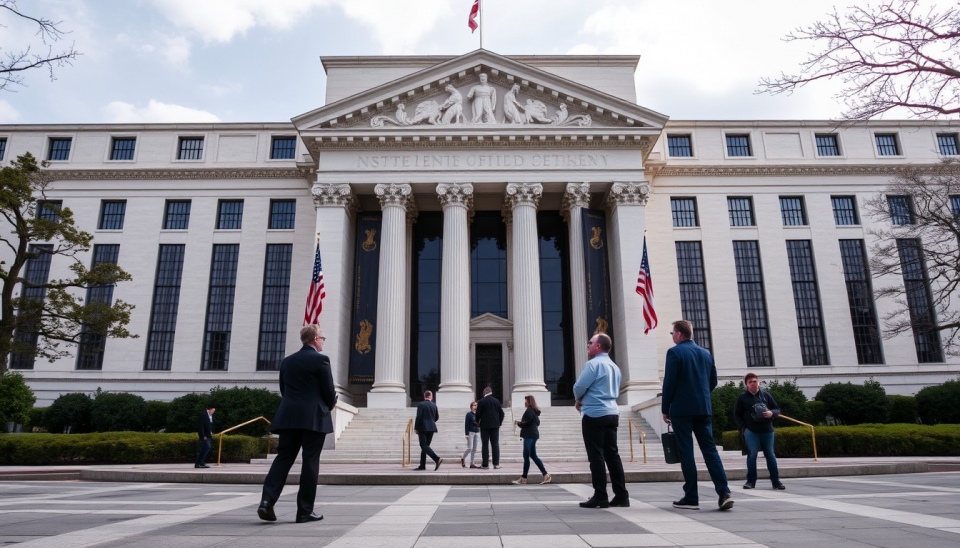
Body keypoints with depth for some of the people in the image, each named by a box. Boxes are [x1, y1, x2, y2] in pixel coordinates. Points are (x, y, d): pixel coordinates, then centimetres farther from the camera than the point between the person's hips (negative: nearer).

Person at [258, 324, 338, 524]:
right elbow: (329, 392, -6)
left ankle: (267, 500, -6)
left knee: (283, 458, 9)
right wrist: (329, 406, 15)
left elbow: (284, 390, 16)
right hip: (314, 418, -5)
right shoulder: (321, 359, -6)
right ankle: (305, 511, 5)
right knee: (310, 463, 1)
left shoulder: (286, 361, 12)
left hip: (289, 417, 5)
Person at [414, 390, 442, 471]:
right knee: (425, 446, 12)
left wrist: (416, 428, -4)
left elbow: (418, 417, -13)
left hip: (423, 428, -6)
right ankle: (422, 465, 12)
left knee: (424, 446, -8)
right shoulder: (434, 405, 7)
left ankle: (437, 459, -24)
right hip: (431, 428, 6)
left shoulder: (421, 405, -8)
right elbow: (437, 417, 13)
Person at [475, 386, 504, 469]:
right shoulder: (497, 401, 4)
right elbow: (501, 413, 4)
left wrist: (477, 421, 14)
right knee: (495, 444, 5)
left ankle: (485, 464, 0)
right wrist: (499, 423, 15)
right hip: (495, 425, 2)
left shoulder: (481, 401, -4)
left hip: (485, 425, -2)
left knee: (485, 444, 1)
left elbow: (478, 413, -5)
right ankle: (496, 463, 3)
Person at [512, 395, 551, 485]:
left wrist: (518, 423, -1)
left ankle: (523, 479, -1)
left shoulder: (529, 411, -14)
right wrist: (521, 422, 16)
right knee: (533, 456, 12)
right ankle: (545, 475, 10)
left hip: (529, 435, -10)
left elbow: (526, 423, -19)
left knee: (526, 457, -5)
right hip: (533, 434, 10)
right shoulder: (535, 411, 15)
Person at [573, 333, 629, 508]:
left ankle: (600, 497, -1)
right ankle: (622, 495, 11)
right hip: (612, 413, 8)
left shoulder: (593, 364, -10)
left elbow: (579, 387, -13)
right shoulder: (615, 367, 17)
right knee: (612, 454, 10)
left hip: (594, 415, -8)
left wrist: (579, 399, 10)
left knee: (596, 456, -3)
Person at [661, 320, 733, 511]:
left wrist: (665, 409, -3)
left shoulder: (675, 352, -7)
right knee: (710, 449, 7)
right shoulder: (706, 353, 12)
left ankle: (691, 498, 2)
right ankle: (724, 493, -3)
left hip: (682, 409, -5)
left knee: (686, 452, -1)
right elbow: (713, 382, 16)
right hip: (704, 408, 6)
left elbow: (669, 382, -11)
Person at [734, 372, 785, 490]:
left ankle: (776, 481, 13)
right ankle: (751, 480, 4)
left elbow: (778, 409, 13)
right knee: (752, 455, -3)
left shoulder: (766, 395, 8)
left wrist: (772, 413, -9)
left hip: (767, 430, 2)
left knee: (770, 455, 7)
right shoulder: (742, 397, 1)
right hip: (751, 431, -2)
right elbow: (737, 415, 4)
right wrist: (744, 427, -6)